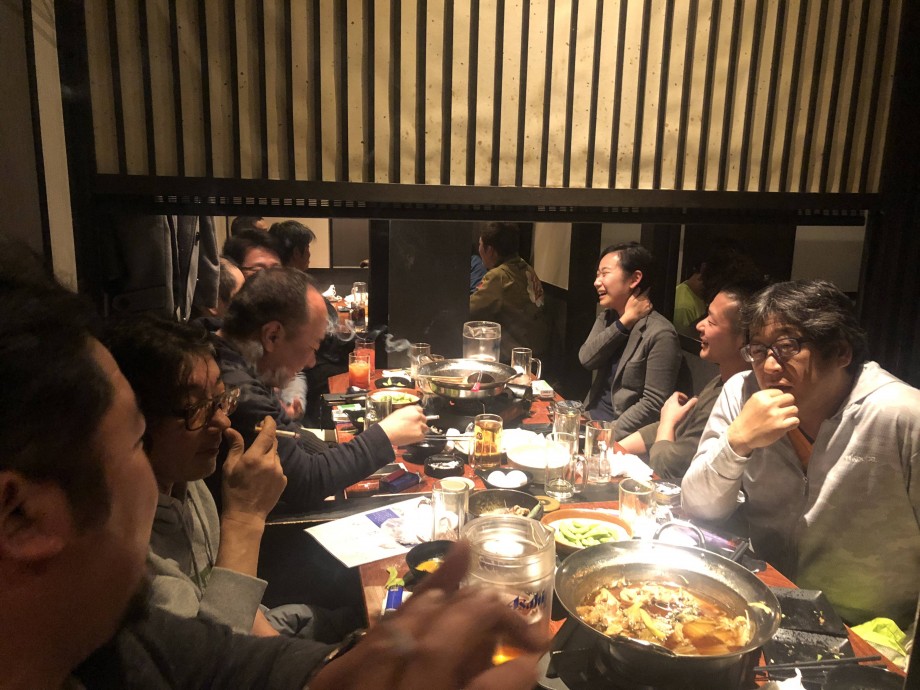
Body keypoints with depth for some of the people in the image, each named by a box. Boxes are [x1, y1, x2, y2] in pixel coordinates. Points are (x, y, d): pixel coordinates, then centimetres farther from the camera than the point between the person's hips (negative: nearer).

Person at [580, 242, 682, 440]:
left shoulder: (660, 334, -16)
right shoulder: (606, 317, 8)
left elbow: (654, 404, -18)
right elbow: (586, 359, -8)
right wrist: (624, 322, -15)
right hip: (591, 415, 7)